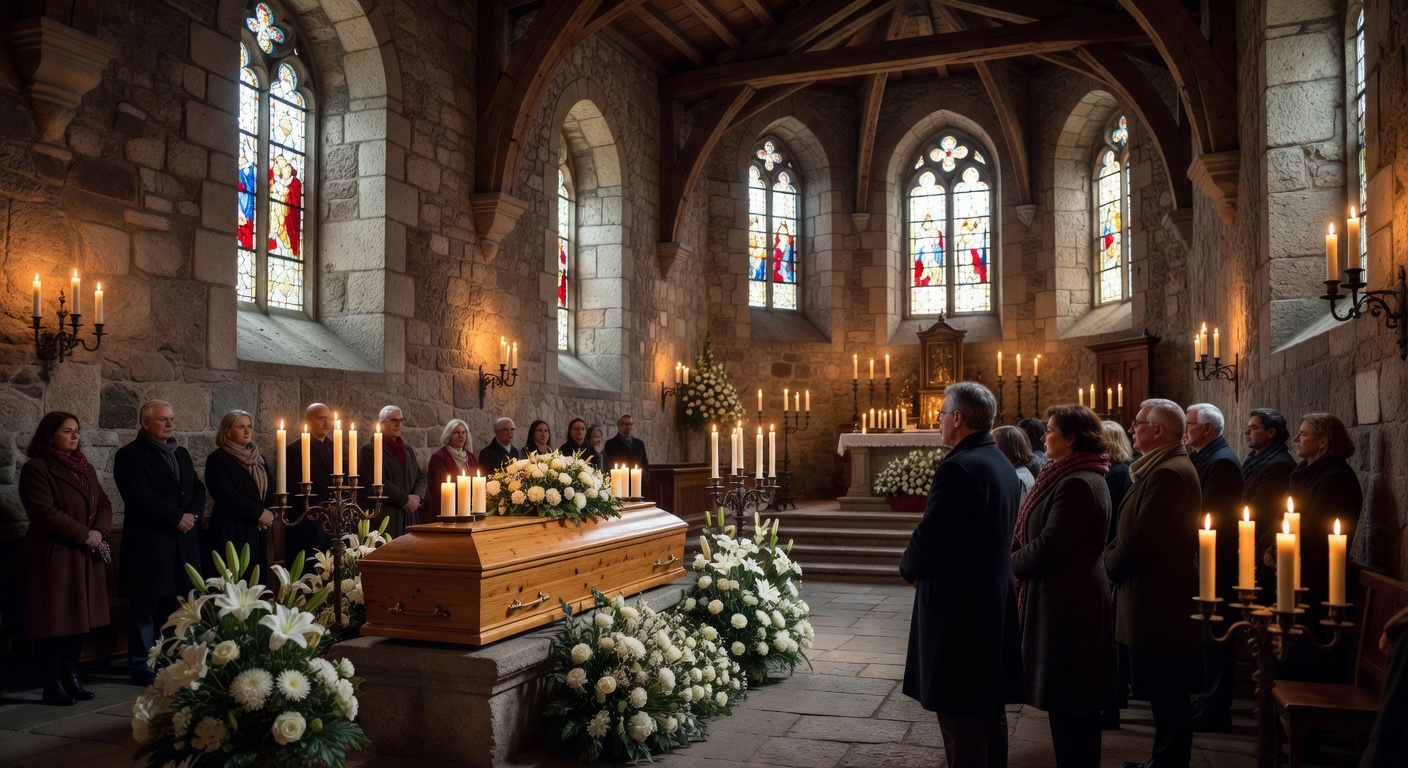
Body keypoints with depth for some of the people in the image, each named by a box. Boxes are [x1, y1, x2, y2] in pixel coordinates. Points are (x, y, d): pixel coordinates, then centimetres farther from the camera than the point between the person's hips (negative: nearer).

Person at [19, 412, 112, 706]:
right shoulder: (36, 469, -8)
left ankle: (71, 678, 18)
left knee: (78, 618, 9)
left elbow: (103, 503, 13)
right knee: (54, 622, -2)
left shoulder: (85, 467, 16)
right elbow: (44, 513, -17)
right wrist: (84, 535, -16)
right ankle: (53, 685, 7)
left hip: (86, 557, 7)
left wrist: (99, 532, -6)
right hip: (53, 556, -7)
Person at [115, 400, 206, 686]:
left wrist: (192, 514, -5)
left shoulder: (181, 454, 18)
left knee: (174, 605, 9)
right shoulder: (130, 455, -4)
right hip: (148, 542, -6)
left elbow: (198, 488, 14)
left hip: (183, 542, 6)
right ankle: (142, 667, 9)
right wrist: (178, 517, -16)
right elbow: (141, 496, -16)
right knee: (145, 608, 1)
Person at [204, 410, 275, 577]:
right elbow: (226, 496, -13)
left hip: (258, 533, 6)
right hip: (231, 534, -6)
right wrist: (259, 512, -11)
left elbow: (271, 491, 15)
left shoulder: (258, 459, 17)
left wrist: (270, 514, -5)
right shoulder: (218, 459, -4)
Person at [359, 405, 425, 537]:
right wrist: (405, 499, -12)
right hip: (384, 516, -6)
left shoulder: (407, 450, 20)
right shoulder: (369, 450, -2)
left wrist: (417, 496, -4)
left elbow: (421, 476, 17)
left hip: (409, 516, 6)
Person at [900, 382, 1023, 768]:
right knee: (989, 708, 19)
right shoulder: (1004, 465, 10)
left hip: (958, 607, -10)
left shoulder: (958, 468, -20)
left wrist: (909, 568, -1)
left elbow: (930, 538, -23)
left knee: (960, 715, -1)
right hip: (996, 602, 10)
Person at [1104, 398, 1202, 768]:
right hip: (1163, 599, 11)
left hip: (1159, 600, -11)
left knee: (1165, 694, 0)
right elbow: (1139, 531, 18)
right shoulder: (1169, 467, 15)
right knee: (1167, 693, 18)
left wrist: (1109, 565, -7)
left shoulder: (1168, 473, -20)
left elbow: (1141, 539, -23)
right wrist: (1115, 557, 7)